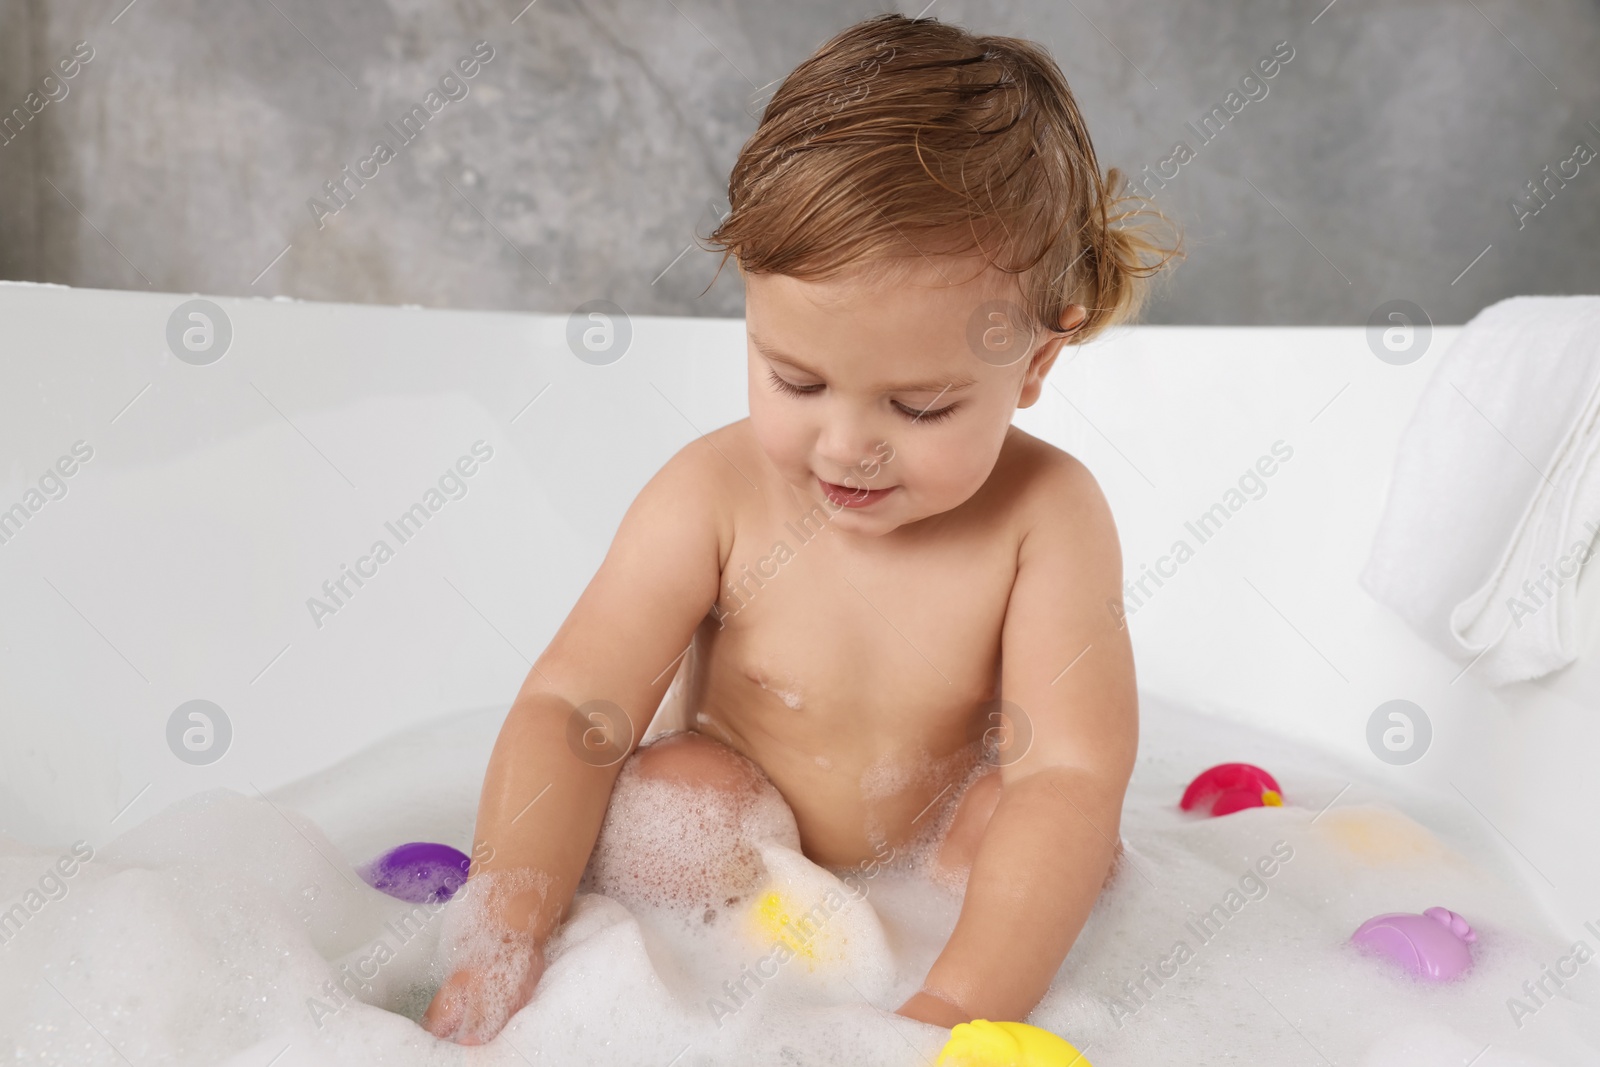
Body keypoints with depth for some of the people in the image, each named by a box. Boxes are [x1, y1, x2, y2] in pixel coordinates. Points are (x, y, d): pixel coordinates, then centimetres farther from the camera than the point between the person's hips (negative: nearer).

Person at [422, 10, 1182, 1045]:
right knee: (679, 792, -27)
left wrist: (955, 1014, -41)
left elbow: (1070, 770, -29)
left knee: (1013, 819, -27)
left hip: (935, 866, 0)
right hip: (749, 863, 0)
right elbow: (571, 707, -20)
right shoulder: (715, 496, -18)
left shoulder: (1047, 515, -21)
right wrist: (500, 952, -31)